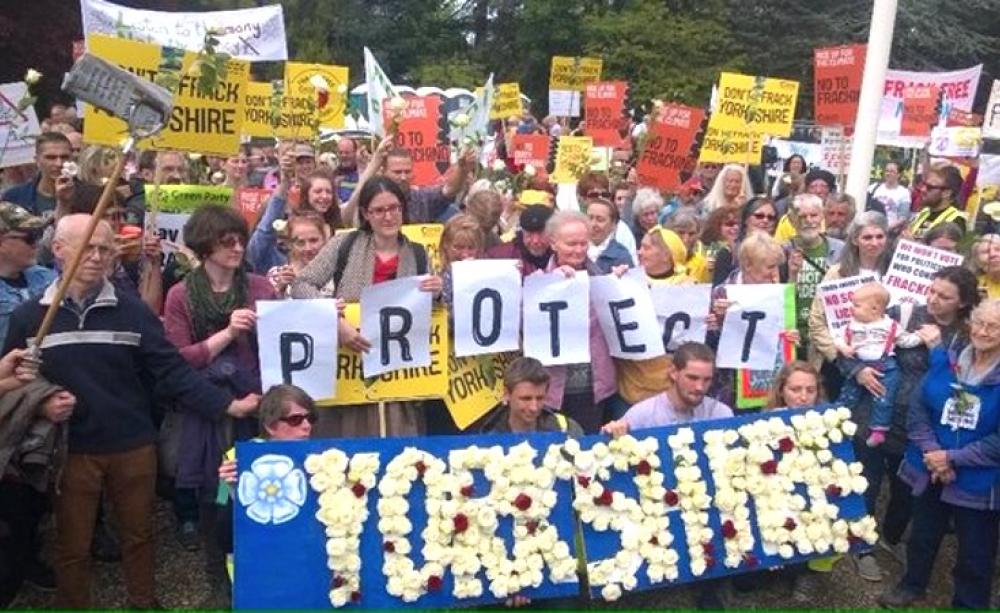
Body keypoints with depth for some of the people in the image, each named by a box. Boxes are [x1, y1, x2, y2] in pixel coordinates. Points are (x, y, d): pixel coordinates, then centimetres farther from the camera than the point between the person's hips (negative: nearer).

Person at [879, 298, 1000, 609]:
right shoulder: (945, 359, -4)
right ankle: (912, 586, 48)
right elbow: (918, 408, -3)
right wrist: (933, 454, -14)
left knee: (975, 554, 15)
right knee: (922, 536, 24)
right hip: (931, 471, 4)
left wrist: (952, 458, -19)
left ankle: (968, 603, 38)